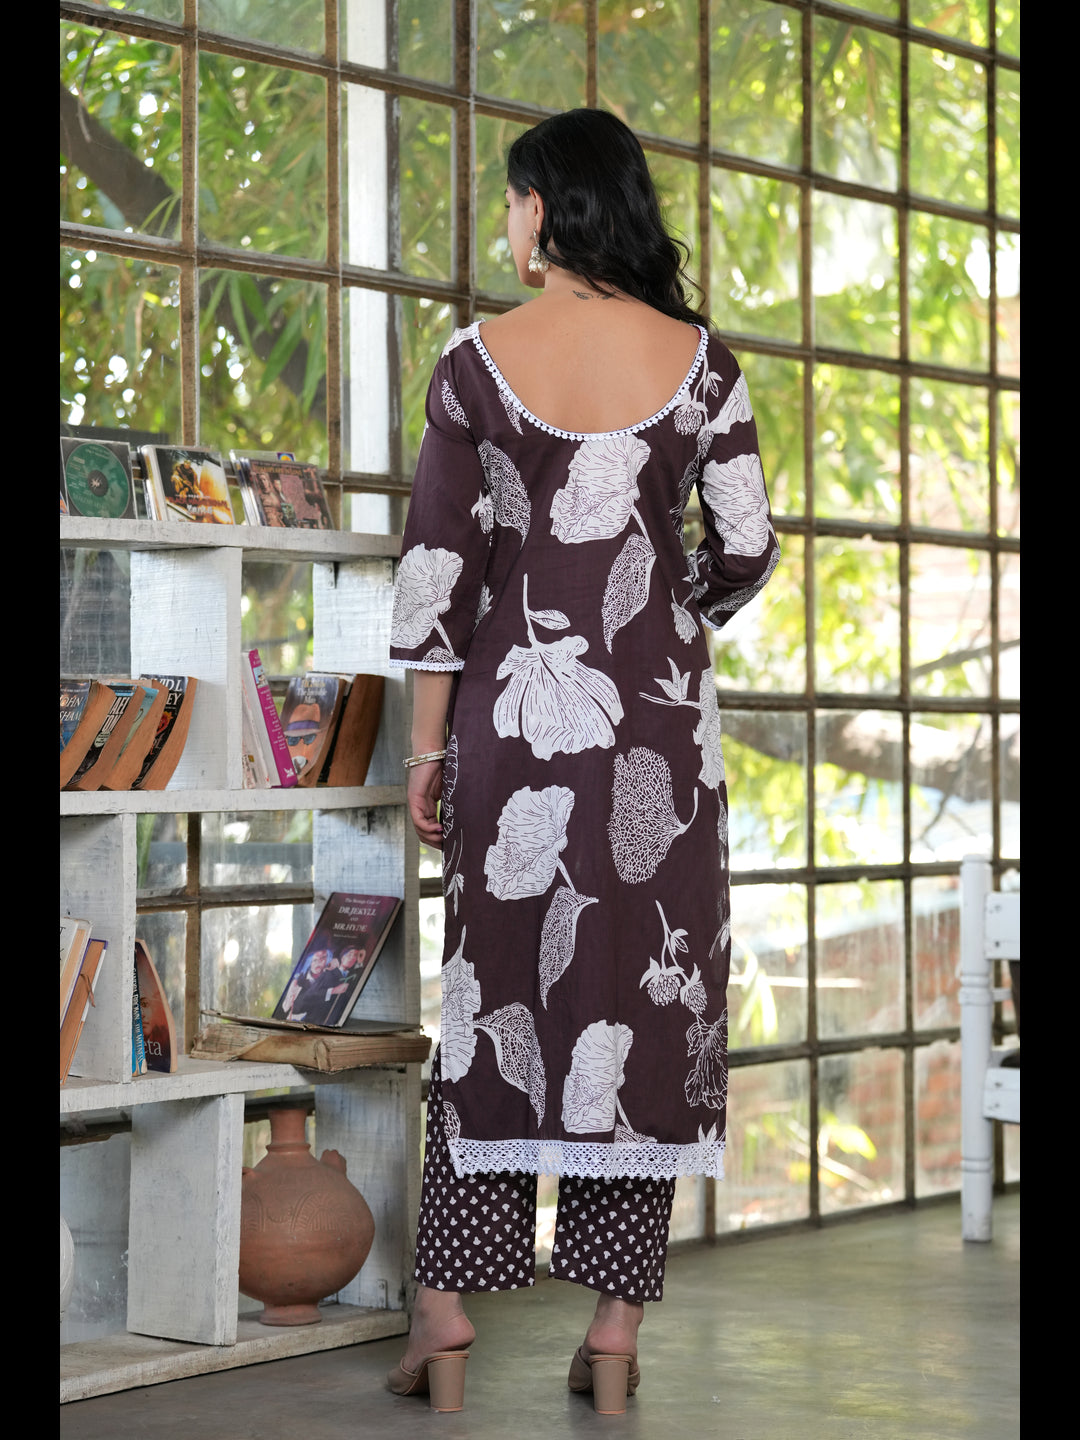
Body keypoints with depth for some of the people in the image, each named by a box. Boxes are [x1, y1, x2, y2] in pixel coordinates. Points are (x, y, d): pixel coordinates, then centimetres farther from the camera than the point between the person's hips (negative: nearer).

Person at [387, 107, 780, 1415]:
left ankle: (448, 1319, 9)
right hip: (657, 718, 0)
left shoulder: (477, 359, -2)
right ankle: (615, 1333, 9)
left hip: (515, 706, 0)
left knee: (498, 990, 8)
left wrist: (428, 744, 4)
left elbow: (436, 559, -3)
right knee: (645, 994, 6)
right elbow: (747, 547, -1)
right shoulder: (697, 359, 0)